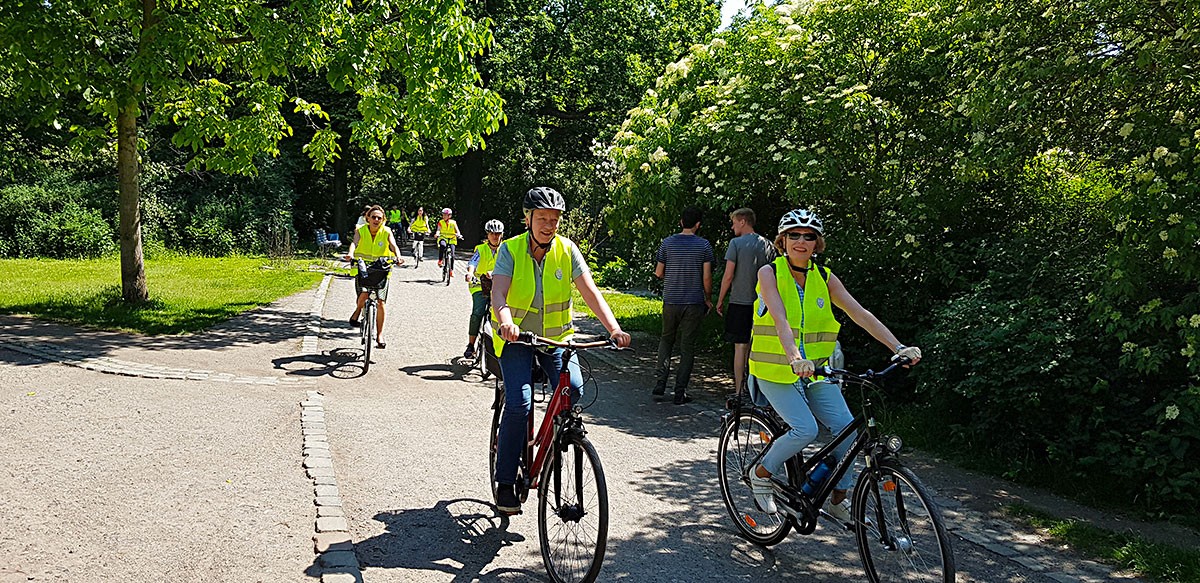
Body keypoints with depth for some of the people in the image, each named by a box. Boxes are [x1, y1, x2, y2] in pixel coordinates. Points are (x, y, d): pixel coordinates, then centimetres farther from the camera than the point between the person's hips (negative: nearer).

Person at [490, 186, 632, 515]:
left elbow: (590, 292, -14)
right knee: (519, 402, -19)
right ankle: (505, 482, -5)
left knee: (574, 388, -22)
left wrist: (613, 328, -30)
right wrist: (506, 322, -47)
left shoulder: (567, 251, -6)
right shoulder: (510, 250, -11)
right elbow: (498, 293, -25)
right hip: (517, 338, -2)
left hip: (556, 336, 2)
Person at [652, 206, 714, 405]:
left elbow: (658, 272, 4)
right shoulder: (703, 245, -5)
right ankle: (680, 392, 5)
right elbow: (707, 276, -5)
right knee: (687, 346, 5)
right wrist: (708, 298, 9)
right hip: (694, 303, -2)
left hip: (671, 301, 2)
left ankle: (660, 382, 6)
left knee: (666, 339, 20)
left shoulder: (667, 243, 0)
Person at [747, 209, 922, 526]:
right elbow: (780, 318, -24)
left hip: (815, 371, 5)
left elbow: (862, 315, -3)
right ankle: (762, 473, 4)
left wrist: (899, 348, -14)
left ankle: (837, 499, 14)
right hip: (776, 371, -4)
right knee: (805, 430, -23)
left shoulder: (825, 278, 4)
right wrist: (794, 358, -40)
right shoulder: (770, 272, -8)